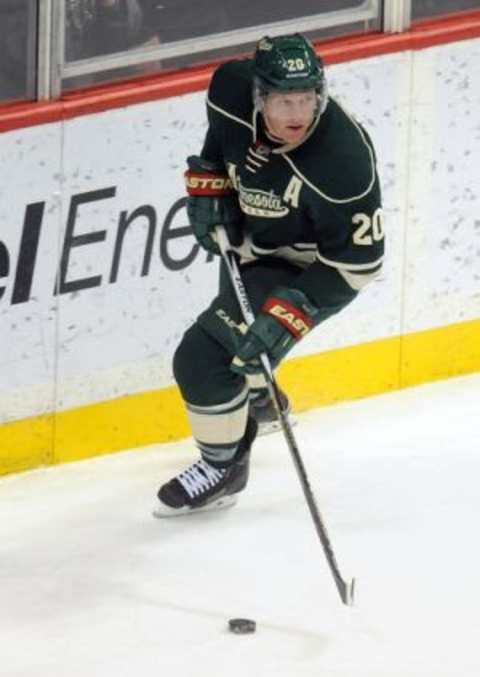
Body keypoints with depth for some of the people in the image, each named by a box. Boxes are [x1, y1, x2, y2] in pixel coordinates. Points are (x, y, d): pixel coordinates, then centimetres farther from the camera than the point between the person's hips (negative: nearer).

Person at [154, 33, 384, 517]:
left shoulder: (343, 162, -40)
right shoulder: (234, 90, -25)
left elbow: (357, 260, -31)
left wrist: (289, 312, -35)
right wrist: (207, 183, -7)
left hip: (307, 265, -7)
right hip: (252, 240, 7)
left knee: (204, 358, -15)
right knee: (237, 336, 33)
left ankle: (222, 467, 8)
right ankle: (249, 405, 65)